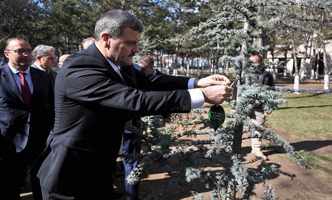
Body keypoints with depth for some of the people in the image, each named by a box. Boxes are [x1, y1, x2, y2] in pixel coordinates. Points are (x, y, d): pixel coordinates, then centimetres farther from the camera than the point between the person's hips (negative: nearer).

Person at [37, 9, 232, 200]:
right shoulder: (80, 69, -28)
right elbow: (136, 100, -35)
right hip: (72, 177, -8)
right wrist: (203, 96, -33)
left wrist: (197, 83, -12)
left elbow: (149, 81, 2)